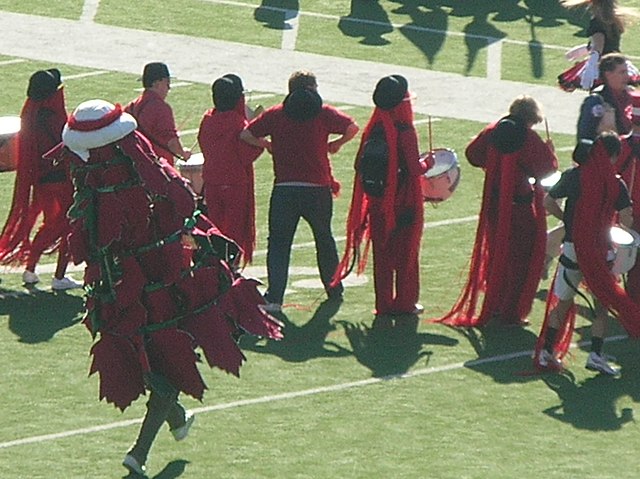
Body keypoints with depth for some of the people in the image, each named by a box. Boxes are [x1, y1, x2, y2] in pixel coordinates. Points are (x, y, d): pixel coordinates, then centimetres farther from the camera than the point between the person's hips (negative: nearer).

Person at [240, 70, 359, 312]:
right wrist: (336, 144, 13)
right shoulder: (323, 113, 2)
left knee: (278, 243, 1)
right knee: (324, 238, 20)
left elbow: (246, 134, 0)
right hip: (318, 189, 1)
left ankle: (274, 296, -13)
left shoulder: (276, 114, 4)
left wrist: (267, 145, 16)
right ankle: (334, 289, 31)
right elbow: (353, 127, -4)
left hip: (284, 189, -1)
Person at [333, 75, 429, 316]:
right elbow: (415, 169, -18)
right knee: (405, 251, 7)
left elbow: (360, 165, 2)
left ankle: (384, 302, 12)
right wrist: (428, 164, 3)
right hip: (404, 203, -5)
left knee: (382, 253, 11)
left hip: (378, 203, 5)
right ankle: (405, 302, 9)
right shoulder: (405, 131, -16)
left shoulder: (373, 129, 0)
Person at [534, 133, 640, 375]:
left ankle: (546, 351, 12)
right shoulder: (616, 183, -8)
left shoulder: (573, 176, -1)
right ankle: (596, 354, 5)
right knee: (602, 304, 11)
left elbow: (548, 202, 4)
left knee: (562, 302, 13)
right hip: (601, 251, -2)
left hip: (573, 247, 2)